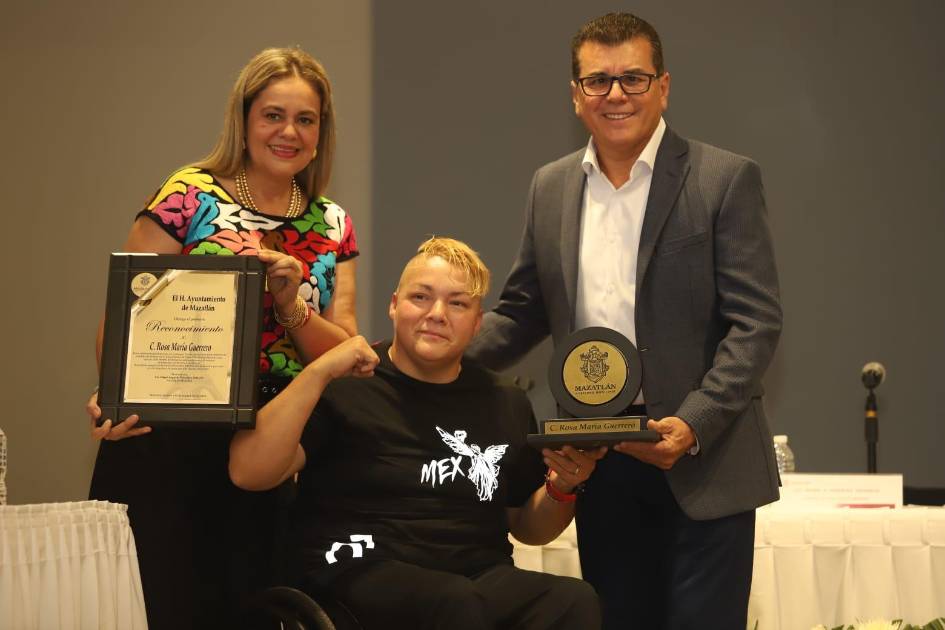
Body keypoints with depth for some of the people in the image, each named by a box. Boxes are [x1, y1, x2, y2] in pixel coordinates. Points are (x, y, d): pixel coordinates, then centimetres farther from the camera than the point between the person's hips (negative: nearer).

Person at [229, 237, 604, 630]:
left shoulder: (506, 403, 17)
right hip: (365, 574, -4)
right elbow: (249, 472, -10)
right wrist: (318, 372, -16)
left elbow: (528, 527, 24)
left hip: (484, 578, 5)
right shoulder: (344, 386, 1)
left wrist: (562, 488, 1)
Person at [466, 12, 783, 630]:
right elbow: (523, 312, 14)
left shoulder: (726, 180, -5)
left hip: (703, 460, -4)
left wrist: (693, 426, -20)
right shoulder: (551, 187, 9)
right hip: (597, 463, 4)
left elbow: (757, 321, -9)